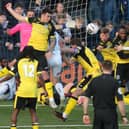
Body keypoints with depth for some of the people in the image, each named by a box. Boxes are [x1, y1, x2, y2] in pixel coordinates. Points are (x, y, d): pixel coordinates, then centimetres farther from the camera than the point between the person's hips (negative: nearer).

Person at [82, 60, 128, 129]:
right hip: (110, 113, -4)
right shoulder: (114, 82, -10)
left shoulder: (94, 81, 1)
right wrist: (123, 116, -6)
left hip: (97, 113, 4)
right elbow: (120, 101, -13)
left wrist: (85, 114, 8)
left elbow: (86, 98, 2)